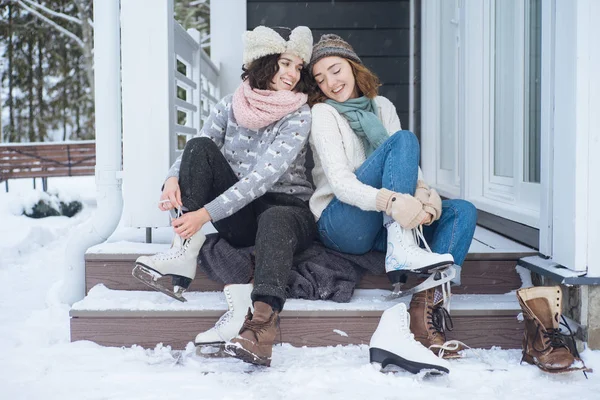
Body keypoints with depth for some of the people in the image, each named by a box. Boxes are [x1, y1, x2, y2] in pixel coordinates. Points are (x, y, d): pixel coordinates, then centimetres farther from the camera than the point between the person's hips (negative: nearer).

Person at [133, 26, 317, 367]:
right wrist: (173, 178, -21)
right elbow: (196, 155, 4)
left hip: (288, 208, -4)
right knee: (199, 147, -15)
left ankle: (261, 326, -57)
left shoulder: (299, 116, -9)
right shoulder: (230, 106, 6)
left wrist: (205, 214, -29)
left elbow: (263, 177, -21)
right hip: (239, 217, 4)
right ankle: (185, 253, -27)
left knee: (275, 220, -40)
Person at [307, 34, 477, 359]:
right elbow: (340, 183, -18)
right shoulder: (323, 114, -3)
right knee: (404, 139, -21)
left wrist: (422, 193, -19)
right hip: (341, 224, -6)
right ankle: (402, 251, -38)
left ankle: (427, 303, -33)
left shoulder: (382, 107, 15)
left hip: (383, 225, 6)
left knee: (463, 212, -15)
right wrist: (390, 201, -37)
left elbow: (411, 168, 6)